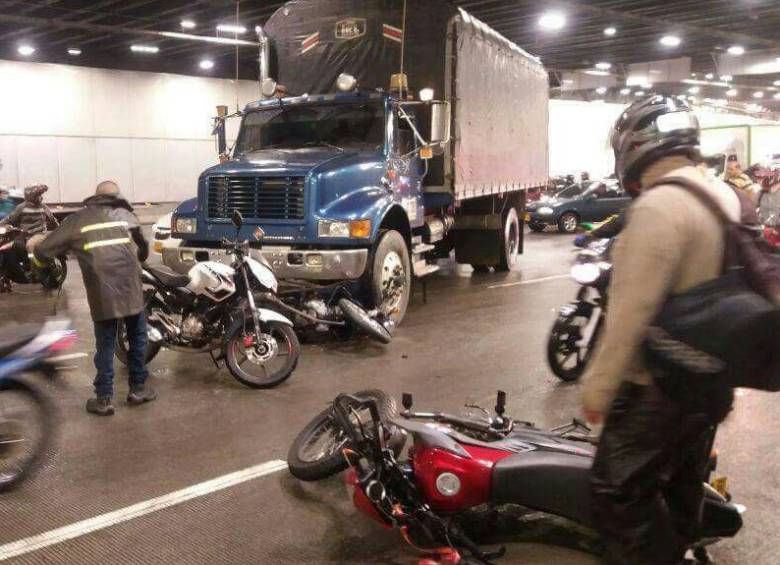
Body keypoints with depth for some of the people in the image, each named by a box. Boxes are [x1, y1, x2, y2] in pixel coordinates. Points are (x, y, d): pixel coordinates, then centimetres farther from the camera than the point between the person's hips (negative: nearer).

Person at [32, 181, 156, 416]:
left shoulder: (76, 220, 7)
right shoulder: (126, 215, 10)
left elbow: (43, 251, 8)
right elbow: (143, 249, 19)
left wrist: (37, 254, 31)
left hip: (101, 294, 0)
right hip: (131, 290, 1)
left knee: (105, 346, 11)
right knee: (138, 338, 18)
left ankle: (104, 399, 15)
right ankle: (138, 389, 25)